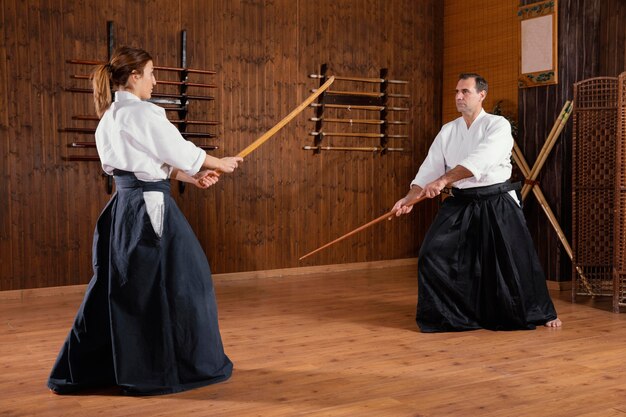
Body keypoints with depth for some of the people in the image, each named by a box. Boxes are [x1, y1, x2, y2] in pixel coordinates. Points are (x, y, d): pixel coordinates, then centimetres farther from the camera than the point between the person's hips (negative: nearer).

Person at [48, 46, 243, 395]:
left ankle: (80, 372, 23)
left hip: (123, 209, 9)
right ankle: (191, 365, 20)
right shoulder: (143, 113, -15)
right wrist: (222, 163, 9)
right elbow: (181, 151, -7)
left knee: (118, 286, 16)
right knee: (177, 284, 5)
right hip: (151, 210, -9)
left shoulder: (109, 118, 13)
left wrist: (192, 179, 16)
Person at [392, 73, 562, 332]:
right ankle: (442, 313, 10)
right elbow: (430, 167, 4)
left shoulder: (498, 125, -10)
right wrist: (409, 198, -8)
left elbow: (480, 160, -26)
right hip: (461, 203, 4)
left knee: (516, 259, 2)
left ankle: (541, 313, 26)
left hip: (496, 203, -4)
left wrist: (444, 180, -35)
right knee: (433, 253, -7)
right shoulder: (448, 131, 8)